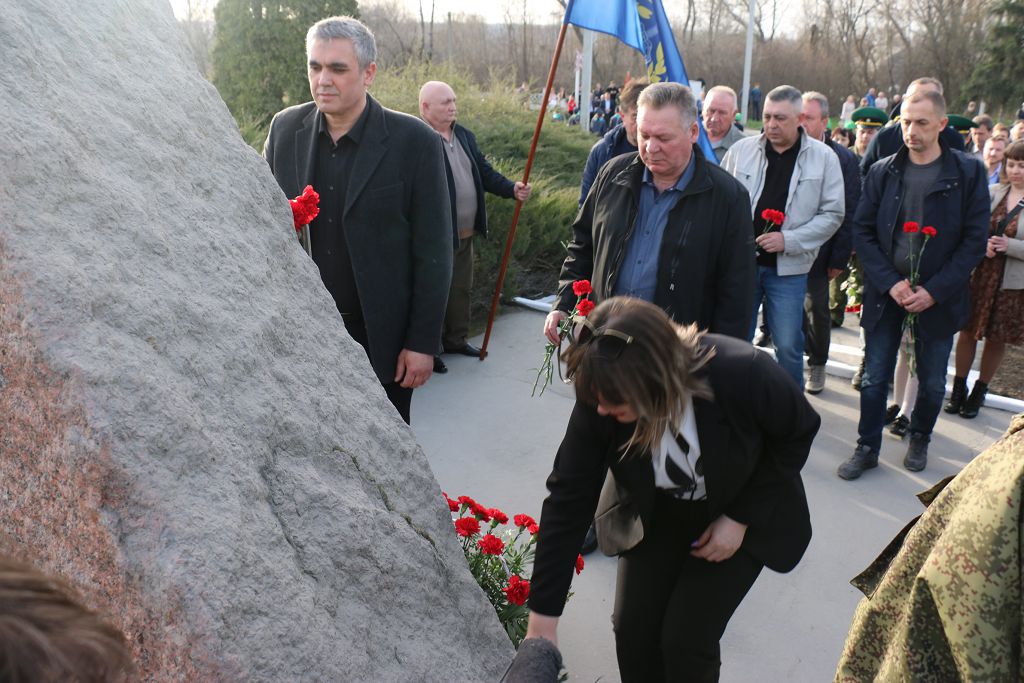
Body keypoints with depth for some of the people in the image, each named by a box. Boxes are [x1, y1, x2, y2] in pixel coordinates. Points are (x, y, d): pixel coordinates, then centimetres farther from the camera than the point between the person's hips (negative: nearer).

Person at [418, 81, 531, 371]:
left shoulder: (465, 136, 11)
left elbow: (485, 171, 13)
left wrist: (512, 189, -3)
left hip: (465, 235, 8)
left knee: (461, 289, 18)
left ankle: (456, 338, 34)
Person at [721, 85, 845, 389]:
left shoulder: (824, 158, -1)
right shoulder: (741, 150, 3)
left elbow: (832, 214, -1)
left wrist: (789, 240, -12)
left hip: (788, 267, -2)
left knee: (788, 346, 1)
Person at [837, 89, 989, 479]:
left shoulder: (968, 173, -5)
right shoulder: (882, 172, 0)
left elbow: (975, 240, -5)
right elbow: (862, 231, 1)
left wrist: (934, 291, -14)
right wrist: (891, 282, -12)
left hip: (937, 297, -1)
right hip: (885, 292, 1)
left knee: (932, 381, 12)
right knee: (874, 377, 7)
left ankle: (919, 438, 36)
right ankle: (867, 447, 22)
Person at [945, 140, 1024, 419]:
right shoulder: (992, 192, 1)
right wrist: (982, 244, -13)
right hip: (980, 275, 2)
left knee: (997, 338, 10)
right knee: (969, 330, 9)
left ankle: (979, 392, 26)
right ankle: (959, 388, 23)